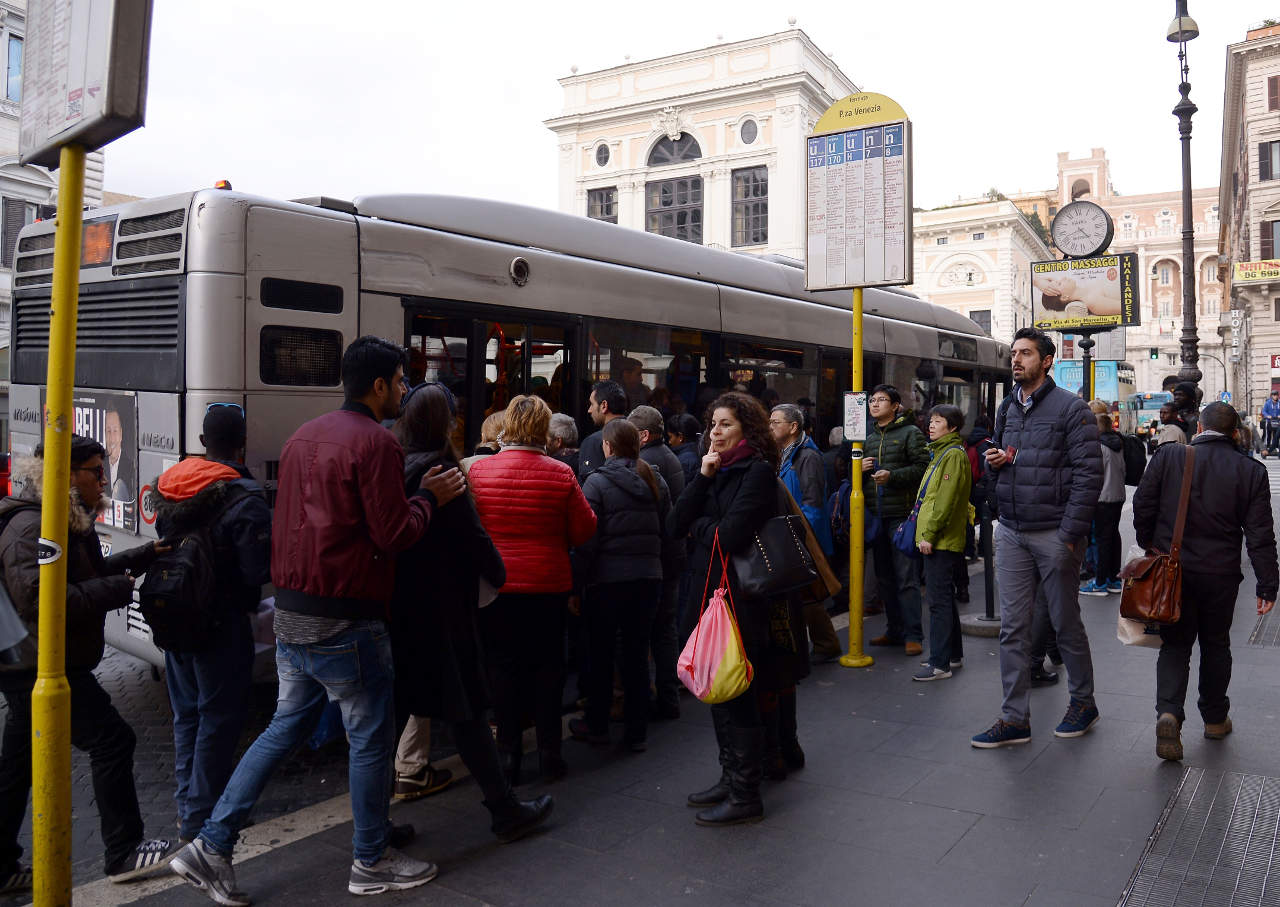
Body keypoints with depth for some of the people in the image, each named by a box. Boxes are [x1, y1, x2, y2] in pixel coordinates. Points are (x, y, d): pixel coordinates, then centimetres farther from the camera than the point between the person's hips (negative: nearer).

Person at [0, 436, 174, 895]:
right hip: (42, 668, -11)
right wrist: (118, 589, -23)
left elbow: (87, 572, 23)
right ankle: (123, 854, 7)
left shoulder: (67, 521, 12)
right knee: (112, 741, -3)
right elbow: (39, 601, -29)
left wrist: (145, 554, 12)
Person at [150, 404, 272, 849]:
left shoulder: (169, 487, 4)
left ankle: (187, 805, 30)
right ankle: (200, 820, 10)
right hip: (222, 624, -7)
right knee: (219, 719, 4)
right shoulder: (244, 499, -20)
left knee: (187, 715, 19)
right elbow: (260, 570, -21)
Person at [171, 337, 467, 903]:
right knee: (371, 736, 7)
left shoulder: (303, 437, 12)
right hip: (344, 622, -8)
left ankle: (211, 846, 21)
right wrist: (429, 497, -2)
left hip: (291, 612, 9)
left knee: (286, 726, 19)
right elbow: (393, 534, -17)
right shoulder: (375, 442, -16)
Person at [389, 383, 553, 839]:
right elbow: (472, 536, -12)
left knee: (394, 709, 13)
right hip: (441, 609, -7)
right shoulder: (439, 470, -15)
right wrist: (499, 574, 5)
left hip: (396, 607, 7)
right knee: (466, 708, 1)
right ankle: (505, 810, 13)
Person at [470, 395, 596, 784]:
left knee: (503, 666, 10)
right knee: (547, 665, 12)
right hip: (549, 587, 0)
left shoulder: (478, 471, -7)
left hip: (495, 586, 1)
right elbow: (584, 529, -3)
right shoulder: (560, 474, -10)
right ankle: (549, 752, 18)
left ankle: (508, 754, 14)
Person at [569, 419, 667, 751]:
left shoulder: (597, 482, -9)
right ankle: (637, 732, 14)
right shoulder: (655, 481, 6)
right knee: (638, 654, 9)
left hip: (608, 578, -4)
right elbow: (667, 529, 7)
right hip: (649, 577, 4)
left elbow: (587, 539, -12)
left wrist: (577, 581, -7)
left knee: (601, 652, 11)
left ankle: (596, 725, 23)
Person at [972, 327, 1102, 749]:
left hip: (1054, 535, -6)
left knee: (1066, 623, 9)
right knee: (1012, 627, 5)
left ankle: (1083, 702, 30)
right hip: (1011, 533, 6)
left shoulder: (1071, 408, -7)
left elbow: (1088, 474, -13)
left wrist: (1070, 534, -18)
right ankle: (1015, 719, 12)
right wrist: (993, 459, 2)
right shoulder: (1007, 408, 13)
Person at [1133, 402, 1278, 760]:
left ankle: (1168, 712, -13)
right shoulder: (1251, 471, -4)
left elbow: (1143, 506, -3)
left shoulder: (1167, 457, -7)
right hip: (1221, 575, 1)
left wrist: (1149, 545, 14)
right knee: (1215, 645, 17)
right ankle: (1215, 718, 30)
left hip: (1171, 570, 0)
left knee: (1174, 644, 7)